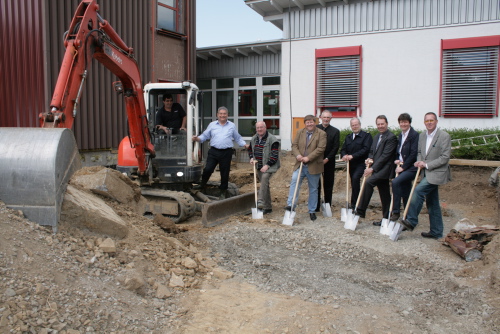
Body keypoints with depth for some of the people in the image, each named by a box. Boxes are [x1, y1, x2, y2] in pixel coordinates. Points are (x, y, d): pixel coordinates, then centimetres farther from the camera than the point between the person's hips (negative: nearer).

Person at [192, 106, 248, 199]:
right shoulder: (212, 125, 11)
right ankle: (202, 185, 17)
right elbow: (205, 135, 11)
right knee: (207, 169, -9)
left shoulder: (232, 126, 11)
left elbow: (238, 138, 15)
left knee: (225, 173, 5)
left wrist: (245, 145, 2)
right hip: (213, 152, 0)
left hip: (226, 153, 0)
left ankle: (223, 192, 20)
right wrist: (197, 138, -7)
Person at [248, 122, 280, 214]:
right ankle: (268, 207, 18)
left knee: (264, 179, -30)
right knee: (265, 185, 11)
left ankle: (260, 202, -37)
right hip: (259, 167, 7)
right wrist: (252, 158, 4)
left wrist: (267, 165, -21)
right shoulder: (254, 139, 9)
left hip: (269, 166, -7)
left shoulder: (272, 139, -13)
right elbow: (250, 149, 24)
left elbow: (275, 154, -16)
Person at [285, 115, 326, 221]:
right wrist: (297, 155, -16)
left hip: (313, 166, -2)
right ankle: (291, 205, -16)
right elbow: (294, 145, 5)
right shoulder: (300, 132, 10)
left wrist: (308, 158, -21)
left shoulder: (321, 134, -4)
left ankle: (312, 211, 19)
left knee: (313, 189, 8)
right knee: (294, 182, -17)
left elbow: (321, 148, -14)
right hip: (300, 165, 3)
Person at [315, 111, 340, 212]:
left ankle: (327, 207, 13)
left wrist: (327, 159, -11)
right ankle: (316, 207, 10)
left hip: (329, 162, 0)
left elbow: (336, 147, -2)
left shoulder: (335, 131, 3)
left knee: (328, 185, 5)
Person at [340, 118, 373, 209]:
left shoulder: (366, 136, -4)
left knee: (355, 178, -25)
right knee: (353, 182, 10)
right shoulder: (348, 137, 16)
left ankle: (354, 204, -20)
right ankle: (355, 204, 21)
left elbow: (365, 149, -17)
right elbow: (343, 149, 10)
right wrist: (344, 155, -14)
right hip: (351, 164, 7)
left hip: (361, 163, -7)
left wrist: (353, 156, -24)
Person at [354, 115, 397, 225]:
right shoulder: (377, 136, 16)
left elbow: (385, 155, -17)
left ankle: (361, 211, -22)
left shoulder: (391, 137, -11)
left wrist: (372, 168, -20)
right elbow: (372, 151, 22)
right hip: (378, 169, 9)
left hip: (384, 169, -9)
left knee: (368, 182, -26)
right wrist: (369, 159, -1)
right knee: (384, 194, 13)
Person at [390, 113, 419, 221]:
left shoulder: (414, 135, -10)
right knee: (405, 193, 12)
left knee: (395, 182, -27)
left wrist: (403, 167, -16)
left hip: (411, 167, -8)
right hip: (402, 167, 8)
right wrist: (397, 160, 1)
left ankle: (395, 212, -21)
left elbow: (413, 154, -17)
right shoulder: (400, 136, 14)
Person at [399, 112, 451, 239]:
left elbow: (445, 157, -15)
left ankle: (411, 221, -12)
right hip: (427, 173, 7)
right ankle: (436, 232, 21)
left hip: (437, 173, -7)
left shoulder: (444, 136, -11)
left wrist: (427, 165, -18)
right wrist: (419, 162, -3)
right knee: (432, 203, 12)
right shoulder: (422, 135, 9)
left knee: (418, 191, -21)